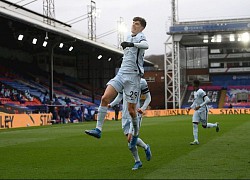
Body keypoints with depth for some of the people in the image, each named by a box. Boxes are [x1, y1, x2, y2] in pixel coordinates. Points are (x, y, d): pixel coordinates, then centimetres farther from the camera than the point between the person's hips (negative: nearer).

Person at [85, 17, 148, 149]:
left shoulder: (141, 37, -5)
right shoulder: (129, 38, 18)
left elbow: (145, 45, -30)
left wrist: (131, 44, -43)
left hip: (133, 77, -6)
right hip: (121, 74, 7)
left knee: (131, 110, -3)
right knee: (105, 98, -13)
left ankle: (136, 133, 22)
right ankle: (98, 129, -14)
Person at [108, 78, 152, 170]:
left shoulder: (141, 82, -5)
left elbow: (148, 98, 2)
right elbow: (119, 96, 18)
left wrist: (143, 108, -13)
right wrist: (111, 104, 2)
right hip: (125, 115, 5)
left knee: (131, 138, -15)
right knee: (130, 140, 4)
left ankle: (146, 147, 15)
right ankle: (137, 161, 22)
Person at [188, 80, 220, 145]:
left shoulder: (201, 92, -18)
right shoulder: (195, 92, 10)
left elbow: (207, 100, -25)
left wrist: (199, 106, -27)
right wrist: (191, 107, 10)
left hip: (203, 111, -8)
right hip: (197, 111, 8)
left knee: (204, 126, 4)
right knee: (194, 124, -5)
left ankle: (215, 125, 32)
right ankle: (196, 140, -4)